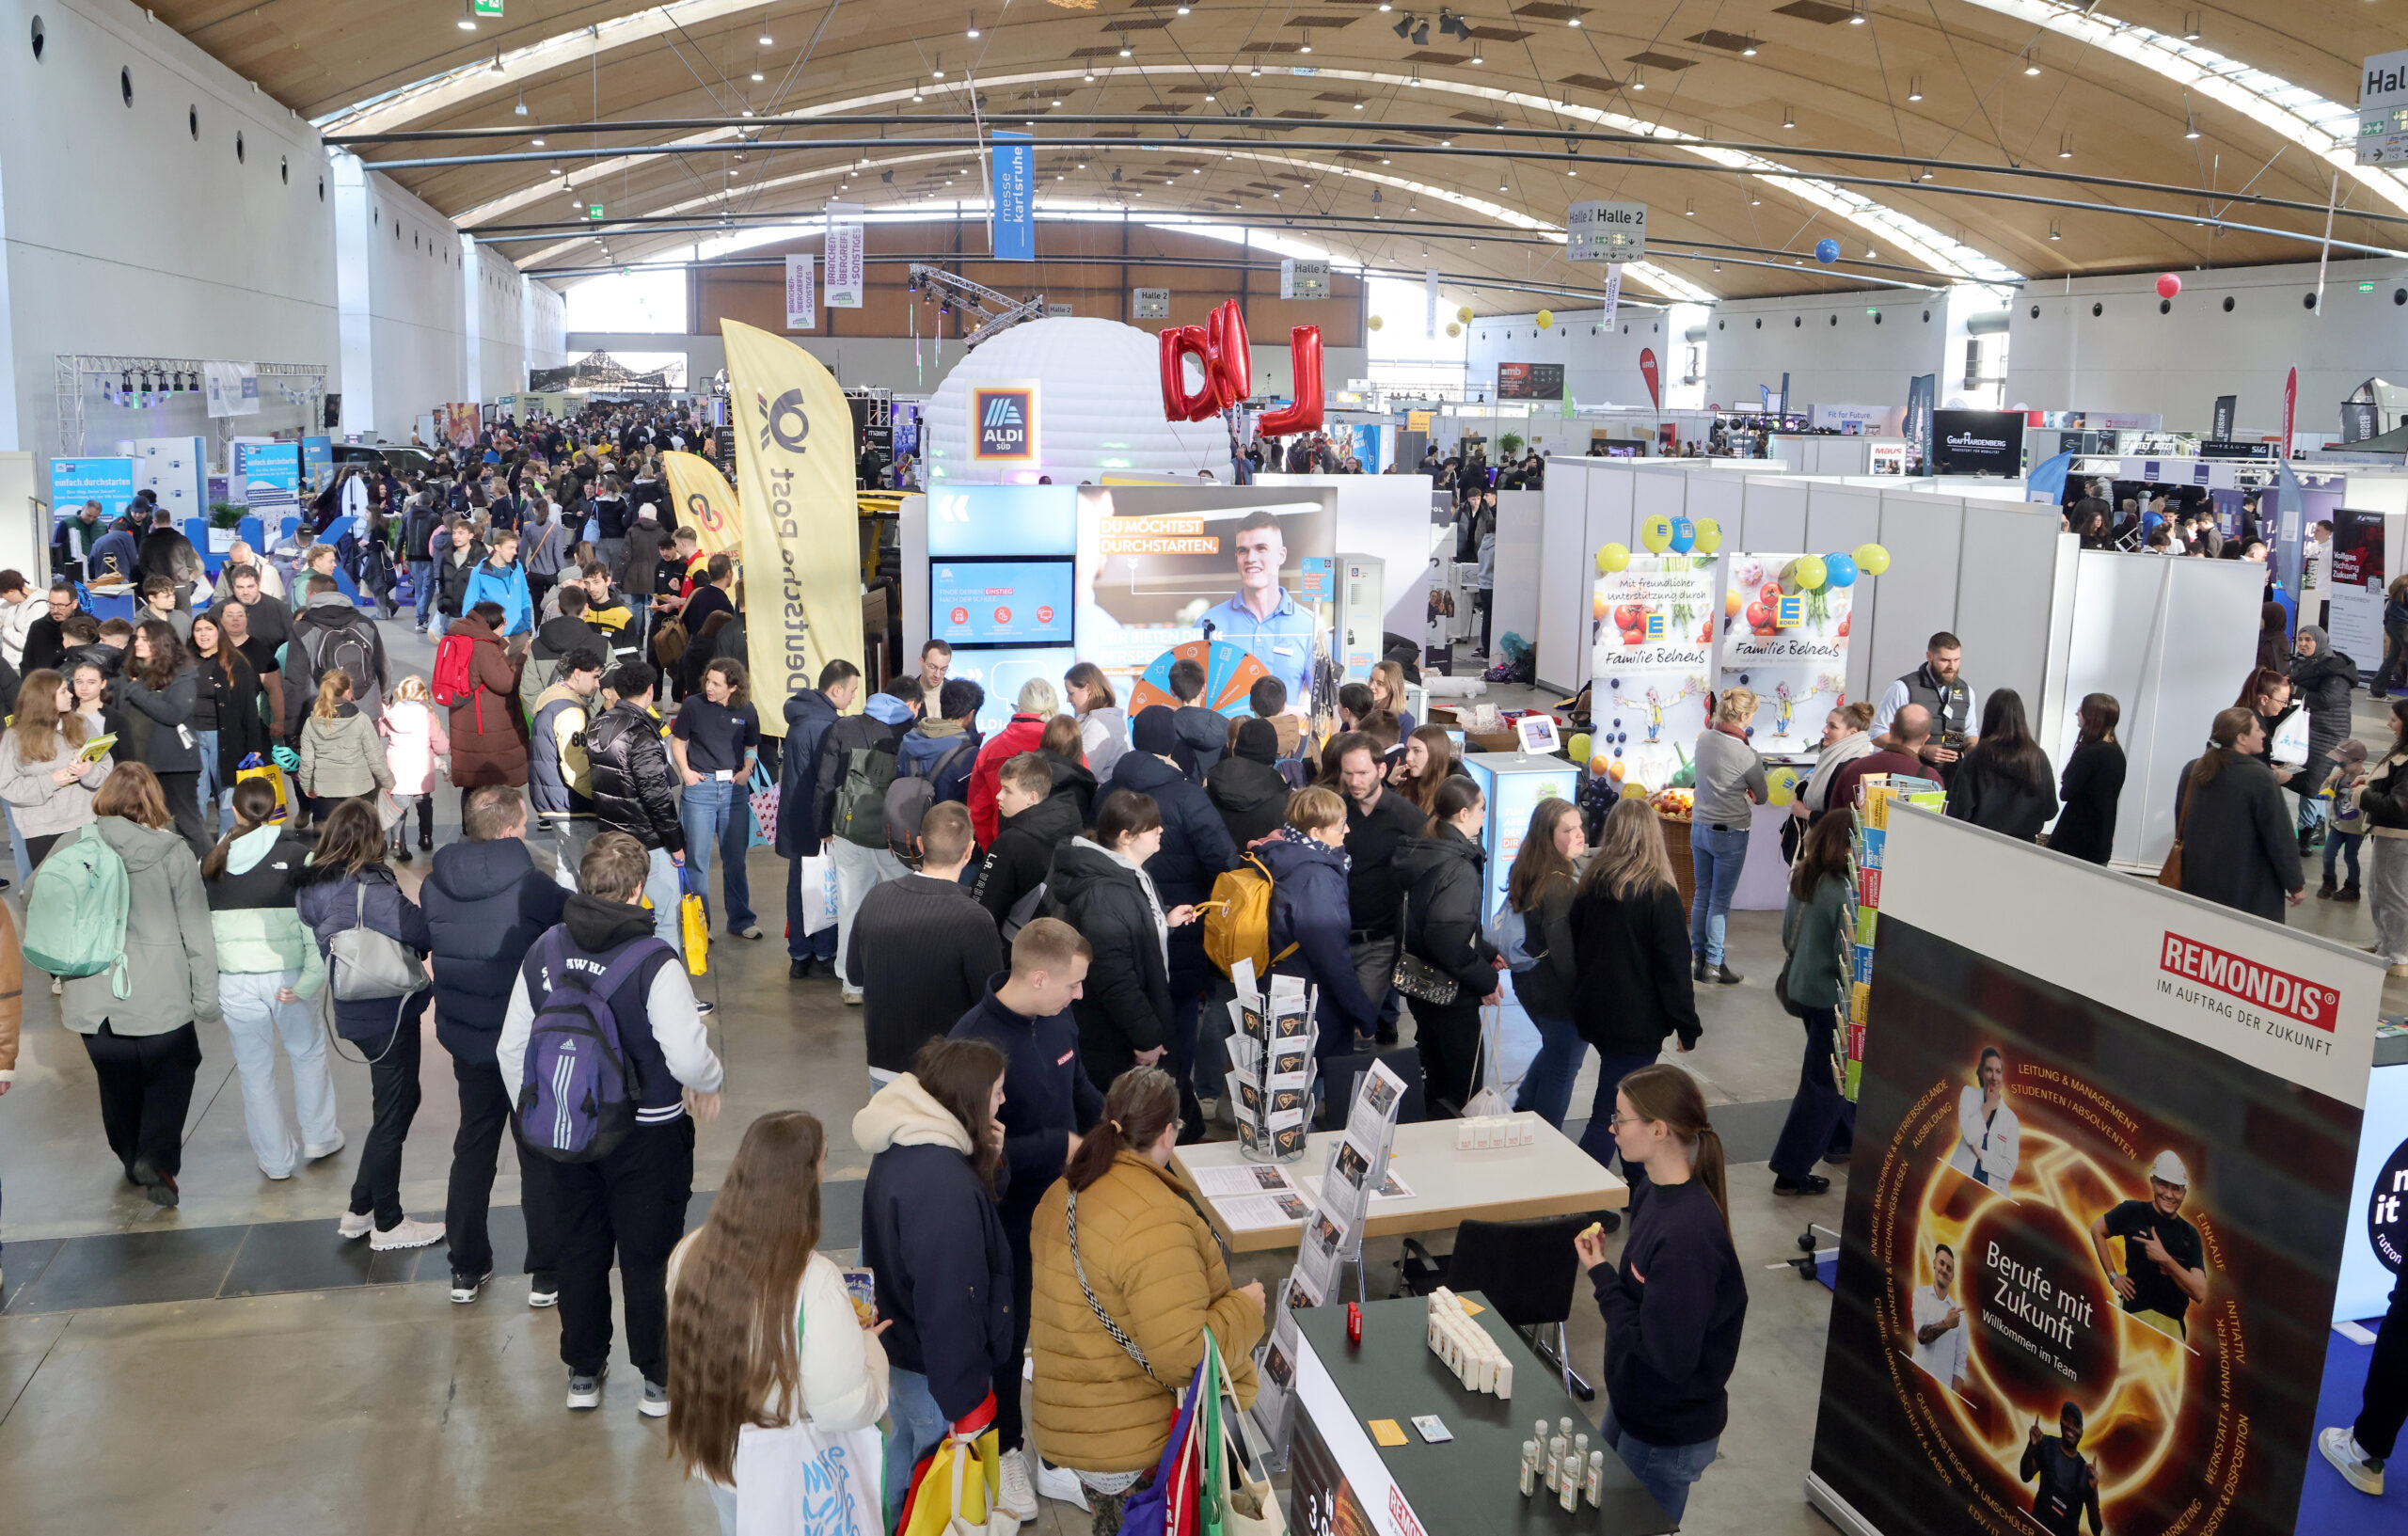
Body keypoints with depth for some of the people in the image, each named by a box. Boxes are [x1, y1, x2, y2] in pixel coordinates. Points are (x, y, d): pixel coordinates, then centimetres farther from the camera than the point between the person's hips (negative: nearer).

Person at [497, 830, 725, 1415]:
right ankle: (658, 1381, 23)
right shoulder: (653, 962, -22)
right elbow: (688, 1058, -26)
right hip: (647, 1133, -4)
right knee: (648, 1256, 10)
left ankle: (583, 1373, 34)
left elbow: (511, 1049, 2)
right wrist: (712, 1082, -3)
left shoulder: (543, 952, -6)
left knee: (577, 1251, 19)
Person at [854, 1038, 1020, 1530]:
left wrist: (991, 1164, -9)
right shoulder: (944, 1185, -34)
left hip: (898, 1343, 9)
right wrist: (966, 1400, -21)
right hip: (934, 1370, -9)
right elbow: (948, 1304, -30)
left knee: (905, 1453, 29)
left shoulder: (900, 1148, -3)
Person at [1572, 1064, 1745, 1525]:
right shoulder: (1650, 1194, -5)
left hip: (1669, 1436, -8)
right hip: (1632, 1405, 9)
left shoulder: (1689, 1234, -33)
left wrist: (1602, 1276, -24)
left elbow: (1666, 1355, -30)